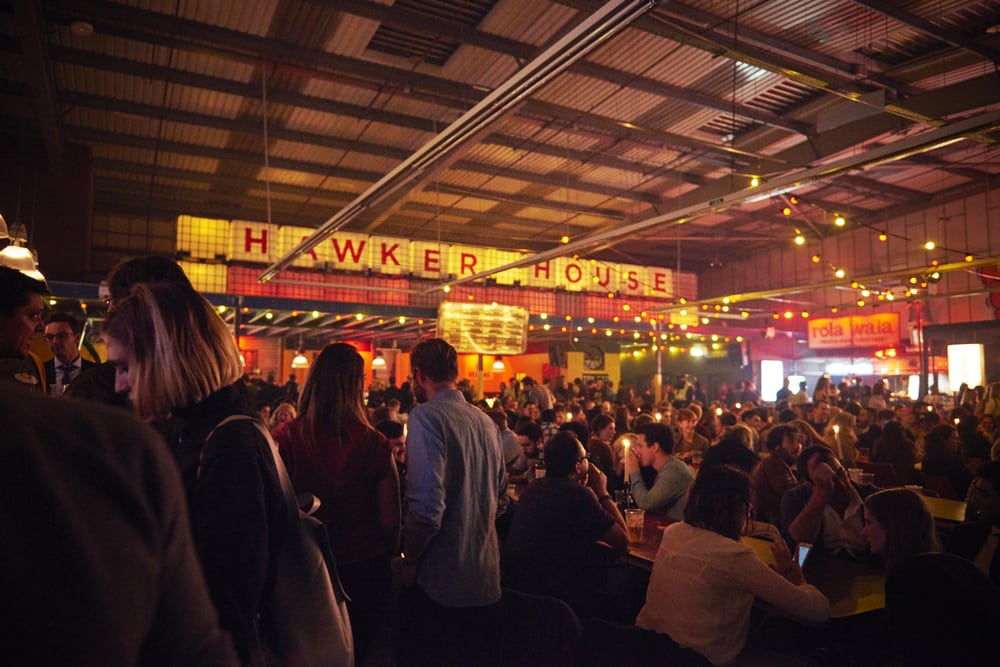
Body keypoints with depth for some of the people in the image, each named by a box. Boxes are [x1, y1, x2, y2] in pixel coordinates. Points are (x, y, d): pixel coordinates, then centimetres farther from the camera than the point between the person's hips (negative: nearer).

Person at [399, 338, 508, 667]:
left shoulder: (426, 417, -16)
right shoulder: (486, 421, 6)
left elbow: (427, 506, -24)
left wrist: (409, 561, -10)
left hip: (439, 582, -6)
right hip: (485, 579, 7)